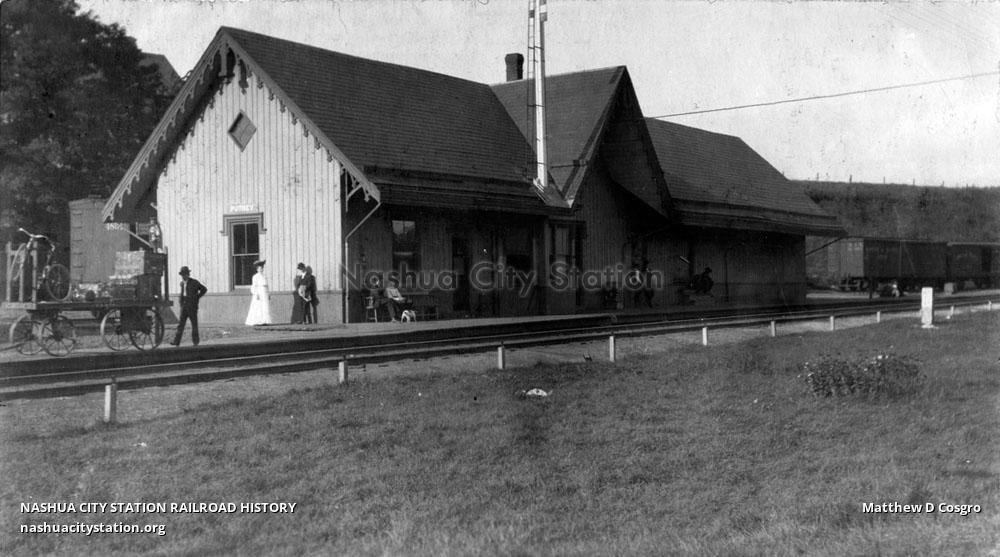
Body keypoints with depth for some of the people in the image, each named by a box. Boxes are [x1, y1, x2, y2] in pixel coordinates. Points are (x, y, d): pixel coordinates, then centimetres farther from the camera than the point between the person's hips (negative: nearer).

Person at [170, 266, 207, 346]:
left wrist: (197, 297, -3)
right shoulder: (182, 283, 12)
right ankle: (176, 341, -8)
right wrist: (181, 302, 16)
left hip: (192, 306, -5)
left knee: (194, 324, 2)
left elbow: (204, 289, 0)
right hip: (184, 306, 5)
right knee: (181, 324, -3)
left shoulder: (194, 283, -6)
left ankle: (195, 341, 10)